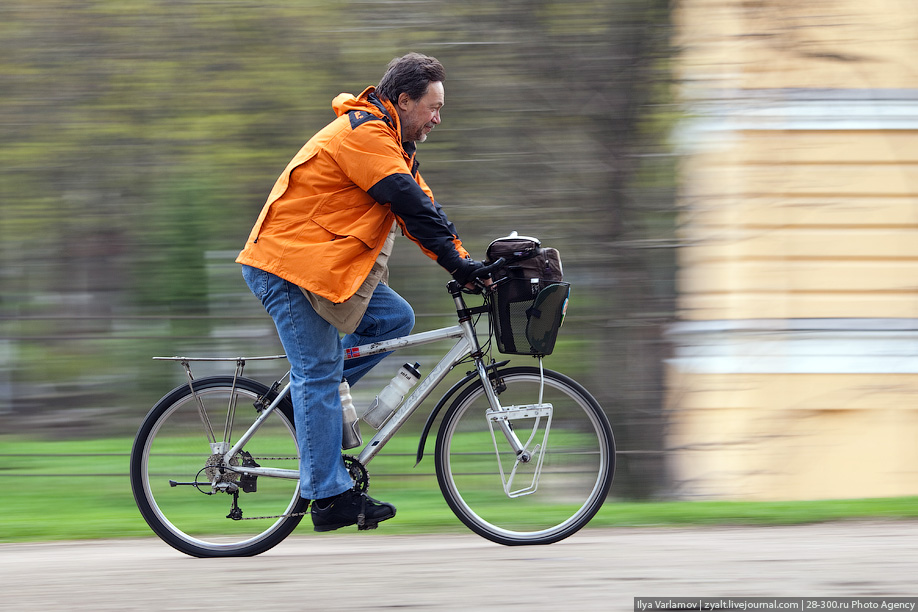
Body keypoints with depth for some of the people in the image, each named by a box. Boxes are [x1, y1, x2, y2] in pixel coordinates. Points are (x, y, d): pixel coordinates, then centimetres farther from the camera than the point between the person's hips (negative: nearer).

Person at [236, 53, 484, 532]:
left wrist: (465, 263, 5)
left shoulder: (389, 143, 16)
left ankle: (306, 395, 8)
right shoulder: (364, 134, -17)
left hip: (323, 263, 10)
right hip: (286, 266, -10)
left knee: (395, 318, 1)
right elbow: (413, 207, -22)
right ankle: (330, 497, -11)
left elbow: (420, 209, 15)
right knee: (319, 372, -11)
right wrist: (460, 264, -20)